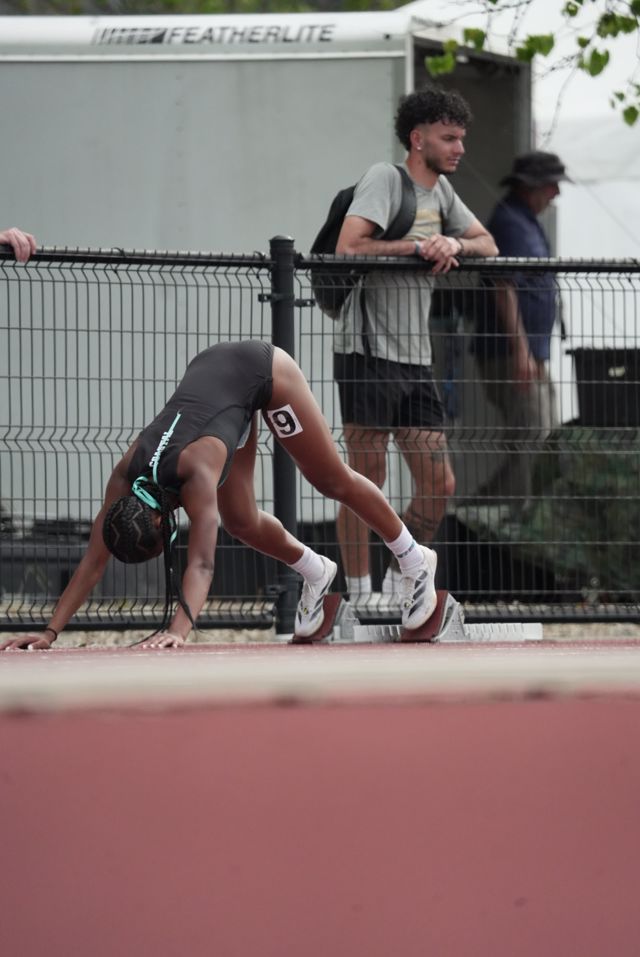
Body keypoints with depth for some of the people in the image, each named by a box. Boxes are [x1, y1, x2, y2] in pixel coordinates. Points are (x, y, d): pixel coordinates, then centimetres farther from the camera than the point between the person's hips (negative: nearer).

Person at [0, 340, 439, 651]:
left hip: (261, 369, -5)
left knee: (333, 480, 7)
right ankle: (316, 573, 32)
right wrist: (50, 632, -30)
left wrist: (178, 630, -62)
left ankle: (415, 561, 27)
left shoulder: (197, 470, -40)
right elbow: (94, 562, -22)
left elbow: (202, 564, -48)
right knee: (242, 522, 5)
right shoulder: (127, 477, -25)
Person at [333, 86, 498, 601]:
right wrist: (416, 246, -14)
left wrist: (453, 244, -1)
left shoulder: (441, 189, 16)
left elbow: (488, 244, 20)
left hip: (416, 361, 8)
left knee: (439, 486, 6)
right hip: (368, 352, -8)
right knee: (368, 479, -5)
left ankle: (396, 587, 19)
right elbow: (348, 246, -20)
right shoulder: (384, 178, -8)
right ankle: (360, 599, -1)